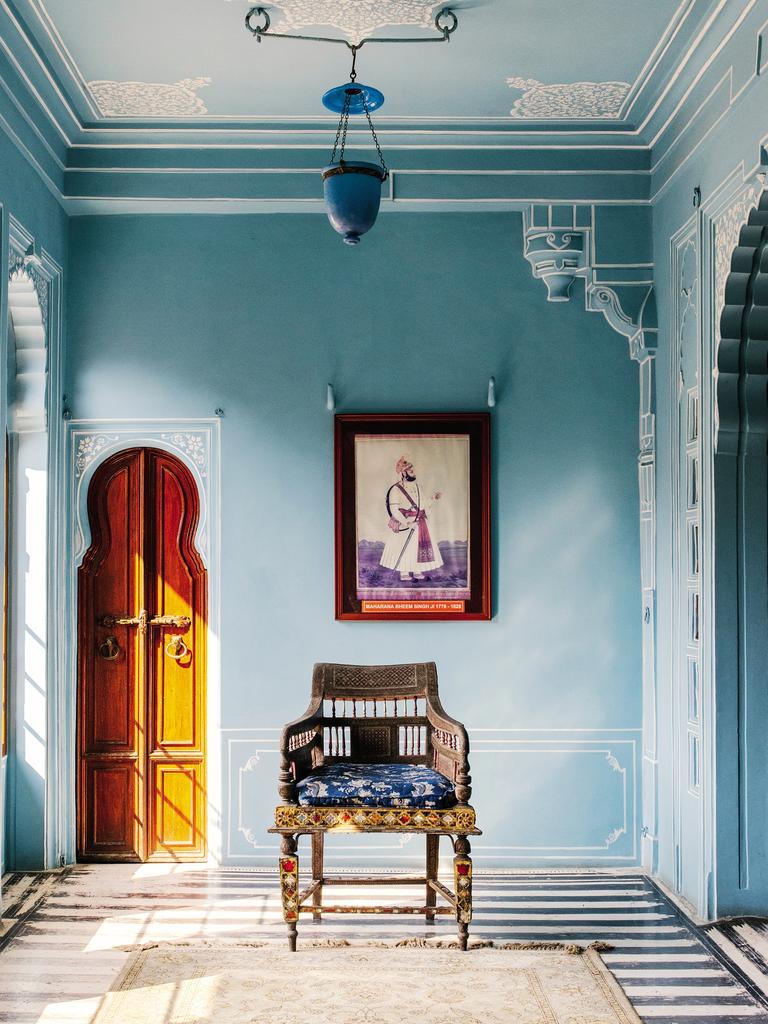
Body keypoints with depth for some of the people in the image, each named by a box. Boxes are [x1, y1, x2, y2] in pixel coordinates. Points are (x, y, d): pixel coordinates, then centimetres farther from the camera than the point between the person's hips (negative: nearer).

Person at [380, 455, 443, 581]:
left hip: (419, 523, 7)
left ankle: (417, 571, 15)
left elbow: (422, 506, 15)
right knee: (405, 548, -5)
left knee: (419, 546, 7)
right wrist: (407, 523, -23)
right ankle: (404, 573, 3)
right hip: (404, 524, -7)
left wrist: (433, 499, 4)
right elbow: (394, 510, -16)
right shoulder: (396, 489, -11)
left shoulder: (416, 486, 11)